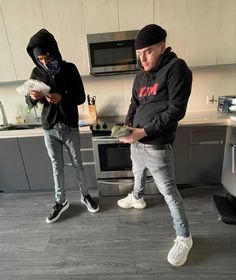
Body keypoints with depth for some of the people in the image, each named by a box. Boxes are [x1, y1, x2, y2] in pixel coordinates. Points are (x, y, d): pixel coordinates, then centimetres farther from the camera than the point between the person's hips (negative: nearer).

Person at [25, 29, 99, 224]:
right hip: (49, 128, 2)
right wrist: (33, 97, -20)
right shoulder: (36, 73, 2)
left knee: (77, 163, 11)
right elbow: (29, 104, 3)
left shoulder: (69, 69, -4)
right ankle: (61, 202, 31)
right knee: (57, 165, 12)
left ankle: (85, 195, 32)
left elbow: (81, 97, -7)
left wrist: (62, 98, -25)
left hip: (70, 127, -2)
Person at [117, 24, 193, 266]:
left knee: (169, 192, 3)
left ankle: (184, 238, 25)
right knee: (138, 174, 28)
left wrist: (144, 131, -21)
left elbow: (176, 110, -17)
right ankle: (137, 198, 59)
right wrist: (127, 126, -3)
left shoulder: (176, 68, -10)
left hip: (157, 146, -7)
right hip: (136, 142, 8)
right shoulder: (140, 77, 12)